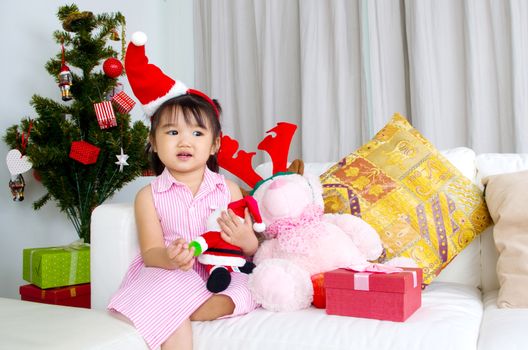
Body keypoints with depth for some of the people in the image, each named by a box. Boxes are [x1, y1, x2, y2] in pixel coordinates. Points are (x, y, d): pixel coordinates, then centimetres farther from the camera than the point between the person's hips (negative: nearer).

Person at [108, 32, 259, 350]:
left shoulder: (228, 189, 4)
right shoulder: (149, 196, 1)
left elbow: (251, 250, 5)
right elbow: (151, 252, -5)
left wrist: (247, 240, -21)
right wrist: (170, 258, -29)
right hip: (167, 276, -3)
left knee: (251, 289, -29)